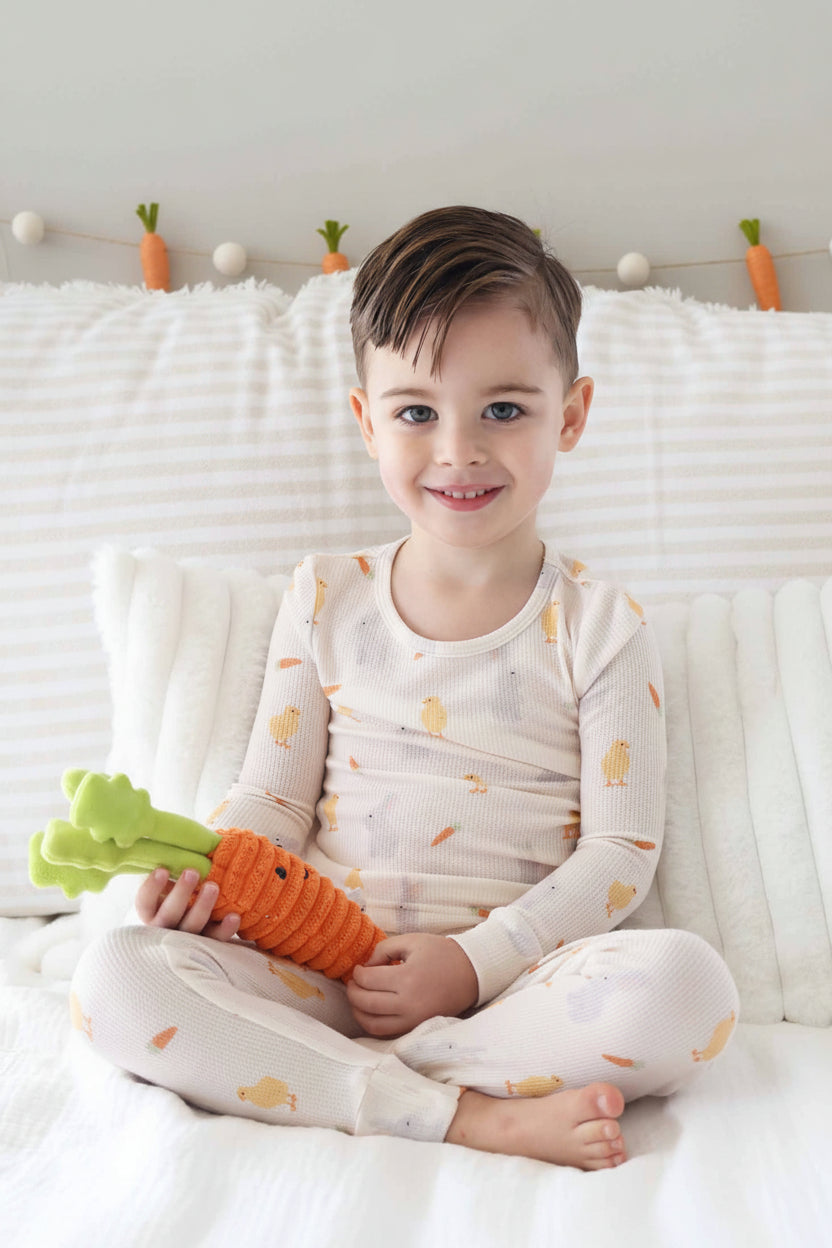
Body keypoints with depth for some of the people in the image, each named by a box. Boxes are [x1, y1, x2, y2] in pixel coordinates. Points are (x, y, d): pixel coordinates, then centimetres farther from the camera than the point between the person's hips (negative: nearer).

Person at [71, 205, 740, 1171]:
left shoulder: (600, 628, 0)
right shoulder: (327, 601, 8)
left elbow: (619, 853, -3)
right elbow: (274, 798, 10)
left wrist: (477, 962, -15)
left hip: (513, 971, -1)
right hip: (320, 964, 2)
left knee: (687, 983, -31)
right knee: (114, 975, -23)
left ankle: (318, 1070, -21)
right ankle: (470, 1115, -26)